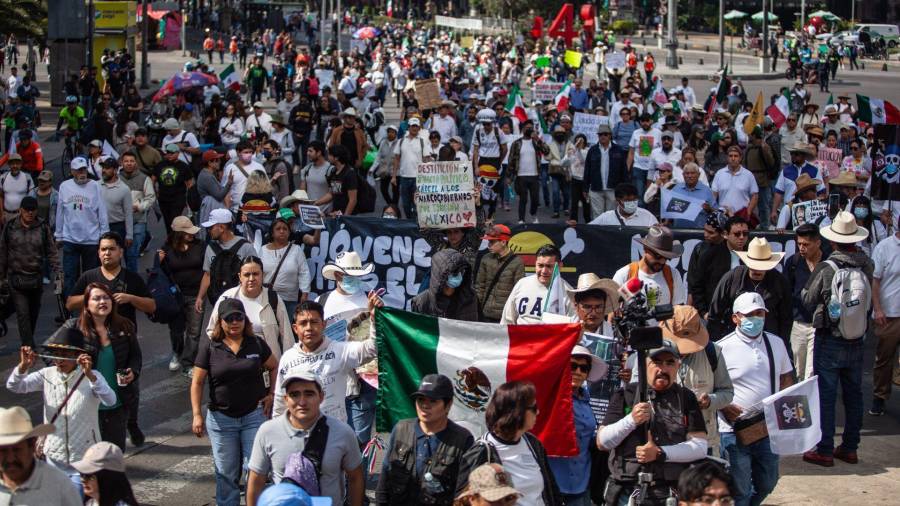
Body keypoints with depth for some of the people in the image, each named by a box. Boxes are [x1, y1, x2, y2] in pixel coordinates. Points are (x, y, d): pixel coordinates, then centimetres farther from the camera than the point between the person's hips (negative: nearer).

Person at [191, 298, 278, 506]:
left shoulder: (256, 343, 1)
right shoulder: (209, 346, -3)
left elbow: (273, 367, 15)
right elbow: (197, 382, -2)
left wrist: (271, 394, 3)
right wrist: (197, 415, -8)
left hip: (254, 415, 0)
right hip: (221, 418, 0)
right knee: (226, 473, 9)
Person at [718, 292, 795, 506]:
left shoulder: (776, 343, 7)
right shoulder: (722, 348, -9)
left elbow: (786, 378, 17)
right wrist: (725, 407, -21)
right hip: (735, 430, -5)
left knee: (766, 484, 16)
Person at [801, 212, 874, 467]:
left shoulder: (825, 269, -18)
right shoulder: (867, 266, -8)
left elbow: (807, 299, -7)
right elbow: (869, 298, 7)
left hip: (829, 341, -4)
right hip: (857, 341, 4)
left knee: (826, 396, 3)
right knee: (853, 395, 14)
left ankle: (824, 450, 6)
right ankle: (850, 448, 21)